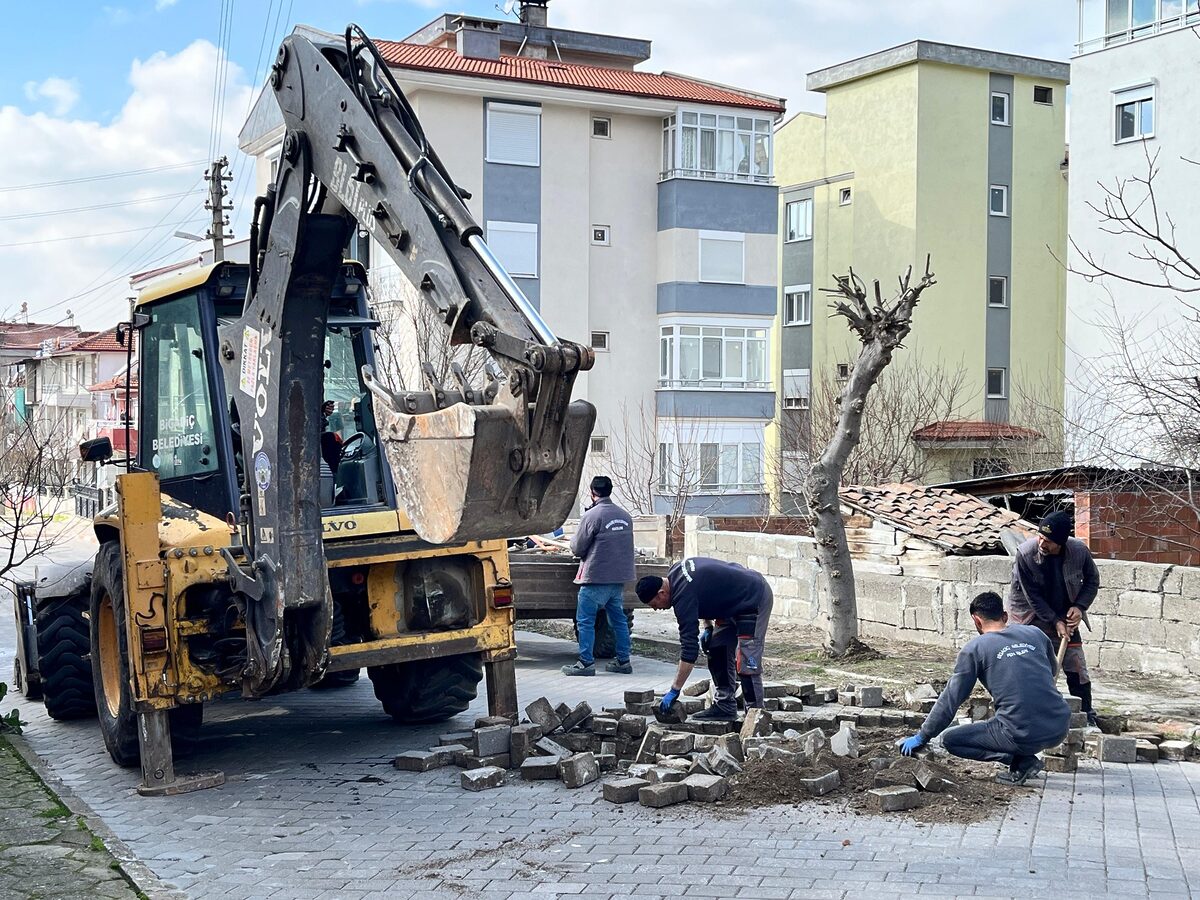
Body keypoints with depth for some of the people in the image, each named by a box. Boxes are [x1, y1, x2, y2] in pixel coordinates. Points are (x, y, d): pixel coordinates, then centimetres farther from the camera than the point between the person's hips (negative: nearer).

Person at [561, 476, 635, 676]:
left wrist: (573, 540, 15)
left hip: (596, 578, -7)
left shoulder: (592, 516, -13)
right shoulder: (625, 516, 8)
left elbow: (577, 549, -9)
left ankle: (586, 663, -2)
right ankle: (623, 661, 16)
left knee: (585, 621, -1)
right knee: (618, 619, 13)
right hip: (619, 577, 7)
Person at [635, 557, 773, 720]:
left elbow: (689, 647, -27)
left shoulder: (683, 595, -28)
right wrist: (708, 627, 8)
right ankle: (725, 706, 12)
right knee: (716, 649, 8)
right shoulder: (674, 572, -1)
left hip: (755, 599, -11)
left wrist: (674, 691, -22)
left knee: (746, 663, -15)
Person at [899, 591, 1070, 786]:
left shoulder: (974, 649, 1)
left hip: (1023, 735, -6)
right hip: (1061, 728, 6)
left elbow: (950, 700, 3)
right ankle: (1024, 756, 14)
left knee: (950, 740, 12)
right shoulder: (1035, 633, 13)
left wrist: (922, 738, 13)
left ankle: (1021, 761, -2)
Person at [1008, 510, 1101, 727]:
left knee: (1076, 665, 4)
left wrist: (1079, 606, -15)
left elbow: (1092, 580, -1)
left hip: (1065, 615, 3)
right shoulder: (1025, 554, -28)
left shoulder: (1079, 551, -21)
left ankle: (1087, 716, 14)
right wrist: (1055, 622, -20)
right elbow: (1032, 596, -20)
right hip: (1032, 616, -3)